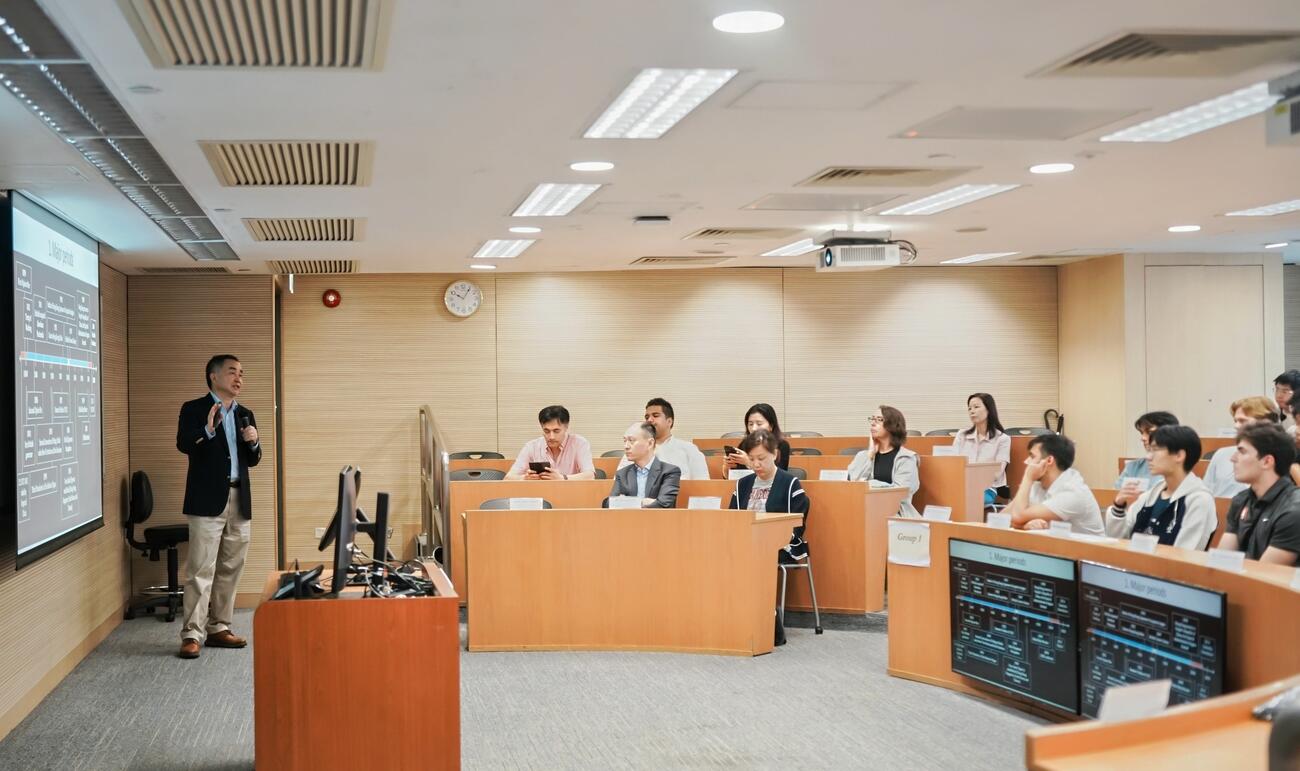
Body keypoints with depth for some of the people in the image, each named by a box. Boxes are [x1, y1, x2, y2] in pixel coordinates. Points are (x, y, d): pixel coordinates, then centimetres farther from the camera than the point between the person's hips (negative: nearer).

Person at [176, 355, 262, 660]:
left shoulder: (245, 414, 16)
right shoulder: (194, 409, -1)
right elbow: (183, 444, -16)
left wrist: (254, 443, -4)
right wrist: (208, 431, -33)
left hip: (240, 500, 6)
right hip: (208, 500, -6)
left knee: (230, 569, 9)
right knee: (201, 569, -7)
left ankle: (218, 628, 17)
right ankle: (192, 634, -5)